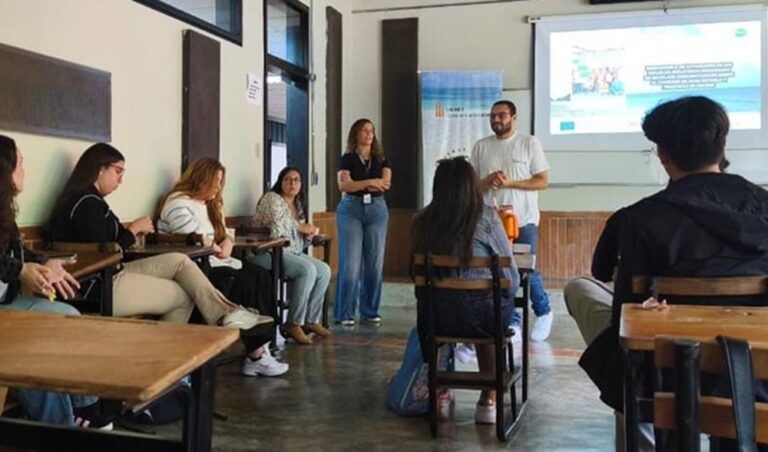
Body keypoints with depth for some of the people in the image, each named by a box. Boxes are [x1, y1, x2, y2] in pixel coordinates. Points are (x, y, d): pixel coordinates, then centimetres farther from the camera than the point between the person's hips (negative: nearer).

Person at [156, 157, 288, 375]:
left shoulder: (210, 204, 24)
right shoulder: (179, 202, -8)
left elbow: (224, 235, 23)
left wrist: (227, 244, -1)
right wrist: (216, 248, -5)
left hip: (211, 262, 9)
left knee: (259, 276, -11)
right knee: (245, 283, -23)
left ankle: (261, 347, -18)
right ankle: (255, 355, -16)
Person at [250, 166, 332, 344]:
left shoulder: (297, 205, 18)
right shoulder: (272, 199, -7)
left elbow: (301, 242, 21)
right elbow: (276, 230, -22)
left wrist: (310, 233, -2)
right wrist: (300, 227, -6)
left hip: (291, 253, 9)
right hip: (268, 253, -9)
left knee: (324, 270, -9)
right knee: (308, 270, -28)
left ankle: (311, 320, -2)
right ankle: (294, 323, -21)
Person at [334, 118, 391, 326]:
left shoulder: (381, 159, 14)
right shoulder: (348, 159, 6)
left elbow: (386, 184, -2)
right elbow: (343, 185, -9)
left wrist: (357, 184, -6)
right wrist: (371, 182, -12)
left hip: (377, 210, 3)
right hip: (351, 210, -3)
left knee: (375, 263, 2)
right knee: (350, 263, -7)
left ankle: (370, 312, 10)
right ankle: (345, 313, -1)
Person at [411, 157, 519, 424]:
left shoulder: (421, 221, 2)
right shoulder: (486, 217, -6)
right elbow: (510, 274, -2)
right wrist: (507, 296, 19)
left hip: (433, 317, 3)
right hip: (480, 315, -2)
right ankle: (489, 401, 32)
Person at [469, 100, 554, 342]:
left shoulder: (529, 143, -1)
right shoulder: (481, 146, 7)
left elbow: (543, 181, -4)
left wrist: (509, 183, -15)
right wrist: (487, 182, -13)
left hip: (523, 220, -3)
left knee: (528, 271, 1)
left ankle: (544, 312, 25)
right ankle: (511, 321, 17)